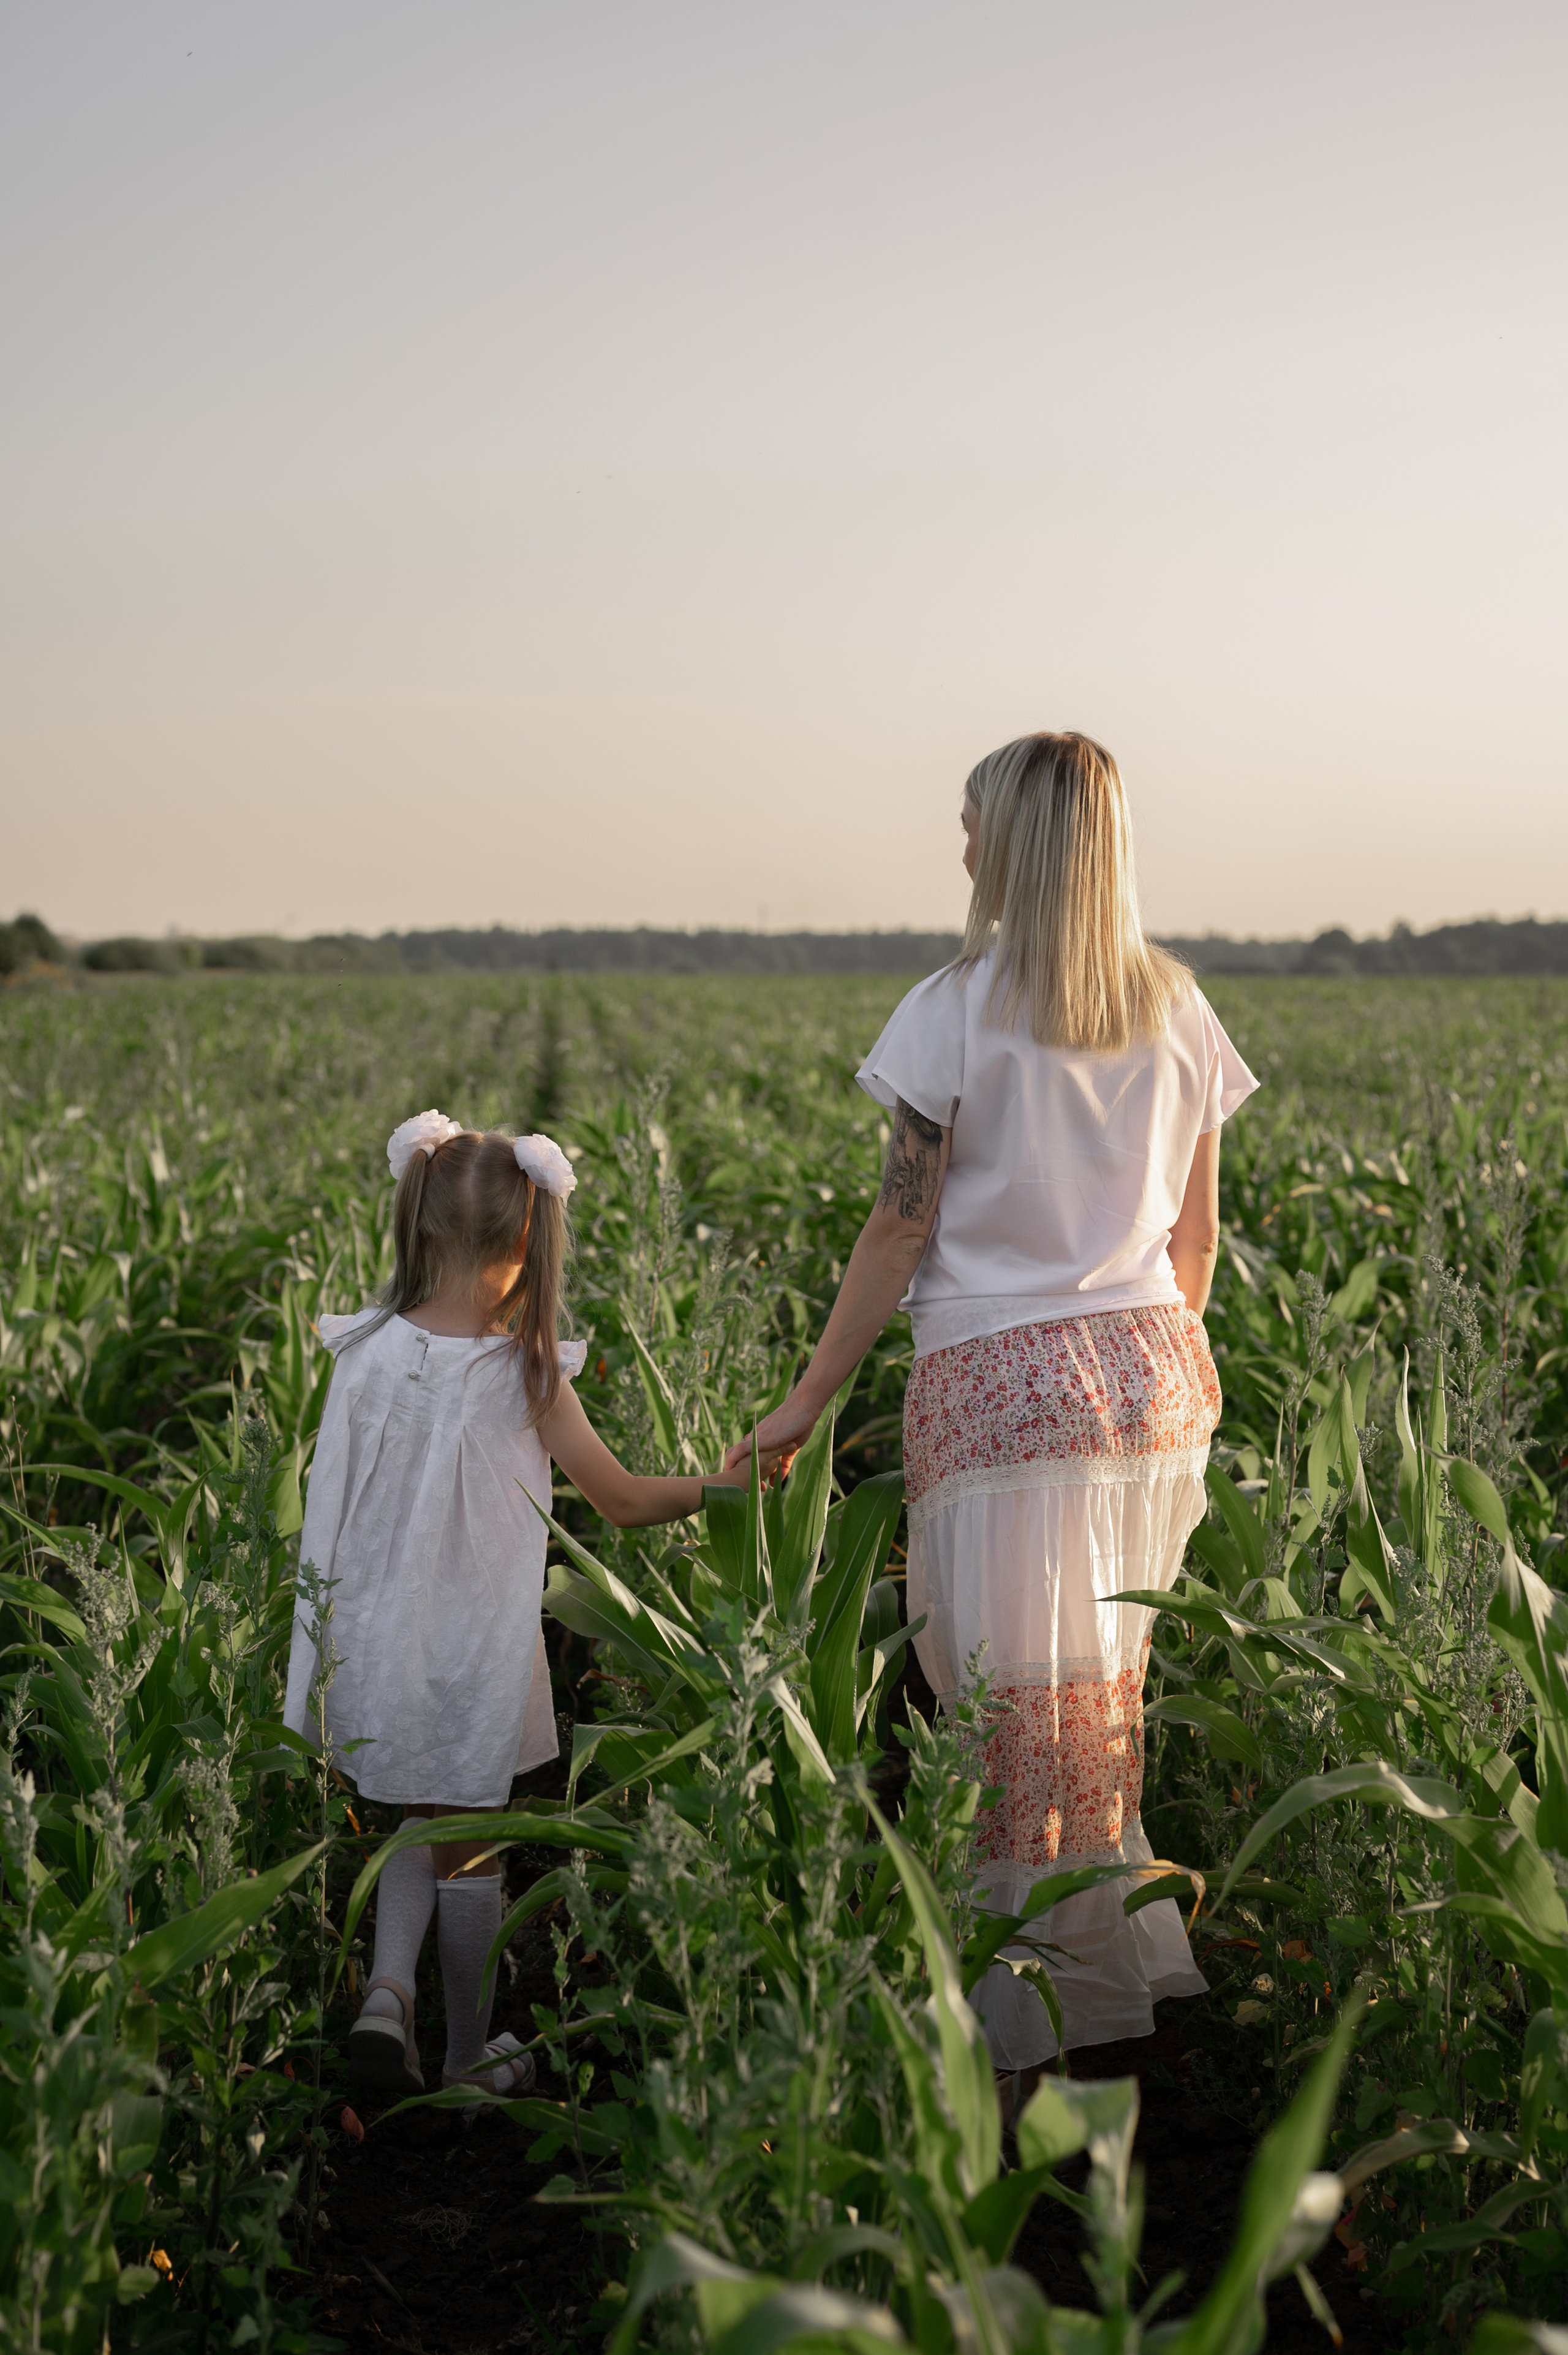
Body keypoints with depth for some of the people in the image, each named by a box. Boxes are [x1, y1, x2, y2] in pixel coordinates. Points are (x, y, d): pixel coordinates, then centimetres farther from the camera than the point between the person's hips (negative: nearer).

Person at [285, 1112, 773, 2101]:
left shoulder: (366, 1357, -10)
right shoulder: (529, 1375, -15)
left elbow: (330, 1511, -4)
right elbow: (624, 1502, -7)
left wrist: (316, 1649, 7)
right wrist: (721, 1482, 9)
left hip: (377, 1641, 2)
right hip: (478, 1650, -2)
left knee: (413, 1826, 23)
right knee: (469, 1847, 14)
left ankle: (387, 1984, 2)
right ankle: (471, 2054, 27)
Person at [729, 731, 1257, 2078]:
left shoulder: (959, 1014, -7)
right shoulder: (1177, 1011, 8)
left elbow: (902, 1229, -7)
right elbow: (1197, 1235, 12)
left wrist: (809, 1399, 0)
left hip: (1000, 1379, -5)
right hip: (1152, 1375, 5)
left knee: (1021, 1707, 3)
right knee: (1105, 1685, 17)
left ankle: (1045, 2016, 10)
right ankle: (1128, 1953, 25)